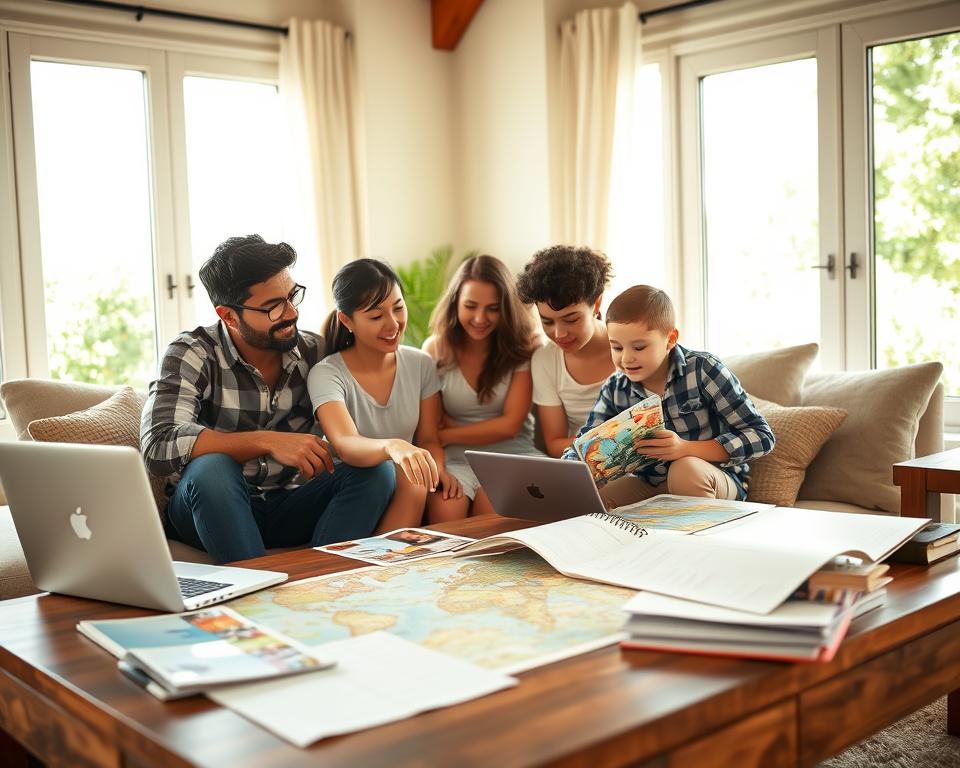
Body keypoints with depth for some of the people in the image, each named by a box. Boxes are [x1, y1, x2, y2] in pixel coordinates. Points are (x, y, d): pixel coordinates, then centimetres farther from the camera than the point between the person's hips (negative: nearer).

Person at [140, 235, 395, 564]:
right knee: (210, 467, -35)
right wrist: (268, 442, -35)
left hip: (288, 508, 3)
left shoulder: (314, 352, -3)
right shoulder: (191, 355, -13)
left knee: (376, 469, -20)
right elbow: (158, 445, -29)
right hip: (210, 510, -3)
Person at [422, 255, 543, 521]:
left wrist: (448, 435, -3)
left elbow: (510, 424, -4)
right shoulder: (436, 349, 4)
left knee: (492, 508, -33)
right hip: (456, 457, 1)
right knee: (446, 510, -31)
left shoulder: (521, 348, -1)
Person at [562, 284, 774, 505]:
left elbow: (762, 437, -16)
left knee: (685, 468, -34)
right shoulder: (614, 389, -3)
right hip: (650, 486, 3)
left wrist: (685, 448, -29)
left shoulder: (703, 370, -15)